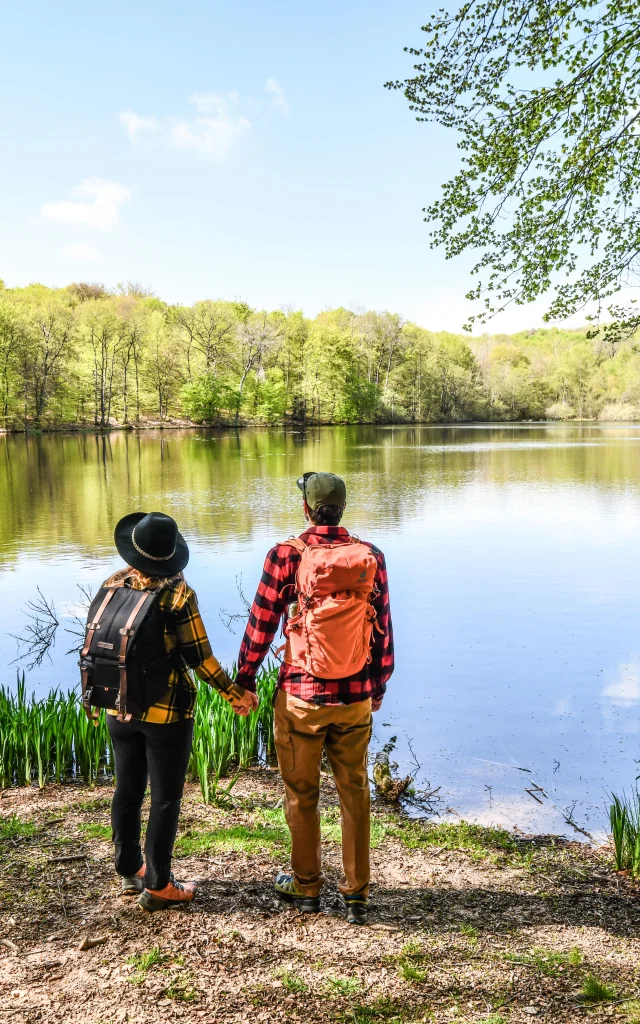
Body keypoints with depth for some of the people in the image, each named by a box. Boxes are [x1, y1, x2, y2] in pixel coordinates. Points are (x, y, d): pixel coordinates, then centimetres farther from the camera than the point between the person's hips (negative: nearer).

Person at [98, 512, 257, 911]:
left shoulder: (112, 586, -4)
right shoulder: (178, 594, -18)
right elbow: (199, 656, -15)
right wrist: (236, 694, -4)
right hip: (166, 711, -5)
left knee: (127, 790, 18)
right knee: (165, 798, 7)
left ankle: (130, 870, 34)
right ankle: (157, 886, 17)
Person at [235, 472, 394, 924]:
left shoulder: (286, 556, -12)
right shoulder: (371, 558, -3)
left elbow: (261, 624, -7)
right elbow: (384, 630, 2)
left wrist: (244, 679, 7)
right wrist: (378, 687, 16)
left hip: (300, 697, -2)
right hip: (356, 699, 2)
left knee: (302, 793, 14)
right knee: (355, 792, 14)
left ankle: (306, 886, 29)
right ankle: (357, 894, 22)